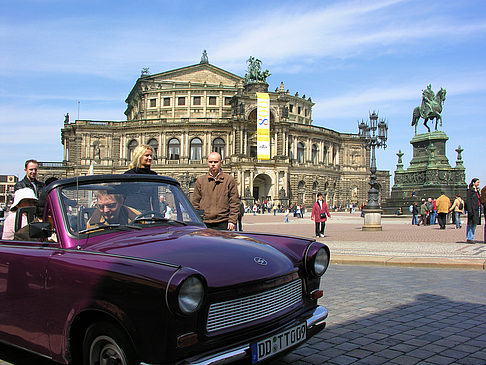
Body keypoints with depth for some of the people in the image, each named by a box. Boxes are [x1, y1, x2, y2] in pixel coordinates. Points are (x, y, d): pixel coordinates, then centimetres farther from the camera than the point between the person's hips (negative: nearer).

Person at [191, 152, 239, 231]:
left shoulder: (229, 180, 6)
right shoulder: (200, 180, 12)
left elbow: (234, 203, 3)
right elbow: (195, 203, 12)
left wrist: (232, 221, -5)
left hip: (222, 224, -2)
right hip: (204, 224, 2)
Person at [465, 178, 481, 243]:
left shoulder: (477, 190, 17)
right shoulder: (470, 191, -9)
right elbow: (468, 201, -15)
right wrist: (470, 210, -21)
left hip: (477, 210, 9)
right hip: (472, 209, -9)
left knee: (475, 224, 9)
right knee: (471, 224, -6)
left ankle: (470, 238, 15)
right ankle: (469, 239, -1)